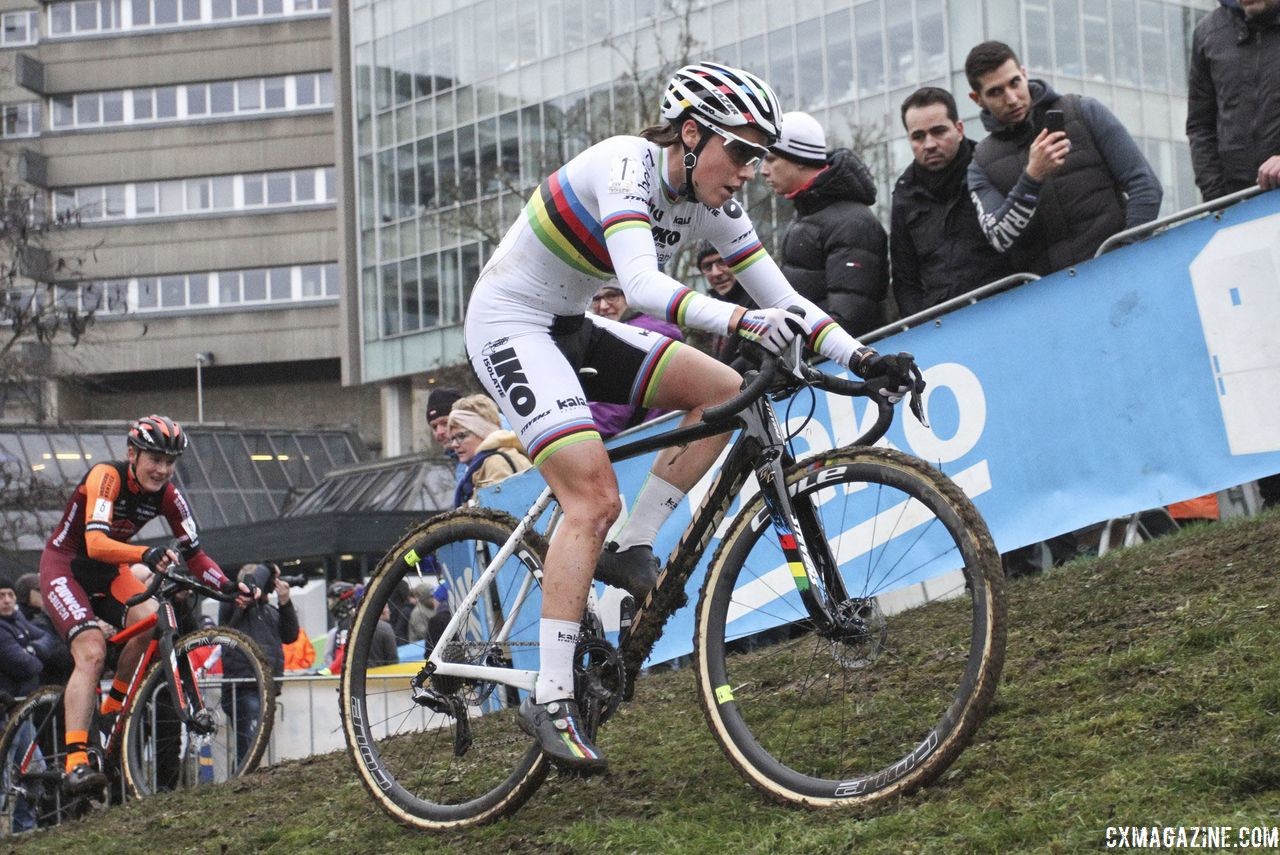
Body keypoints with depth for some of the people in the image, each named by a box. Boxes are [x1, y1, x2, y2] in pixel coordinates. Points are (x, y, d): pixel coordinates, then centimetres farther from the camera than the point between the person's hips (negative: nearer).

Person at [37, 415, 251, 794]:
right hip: (64, 566, -5)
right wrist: (147, 555, -55)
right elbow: (96, 543, -39)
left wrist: (228, 586, -26)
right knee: (92, 652, -25)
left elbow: (195, 555, -8)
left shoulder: (166, 495, -9)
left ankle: (113, 707, -1)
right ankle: (75, 763, -29)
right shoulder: (106, 476, -26)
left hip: (106, 571, 5)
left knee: (152, 619, -23)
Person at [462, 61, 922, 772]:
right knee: (595, 497, -21)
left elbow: (782, 297, -2)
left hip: (571, 327, 9)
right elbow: (643, 286, -38)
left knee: (724, 391, -4)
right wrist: (741, 321, -51)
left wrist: (864, 360, -15)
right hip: (509, 323, -9)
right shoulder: (627, 165, -23)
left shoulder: (712, 203, 0)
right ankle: (551, 700, -18)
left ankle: (630, 550, 1)